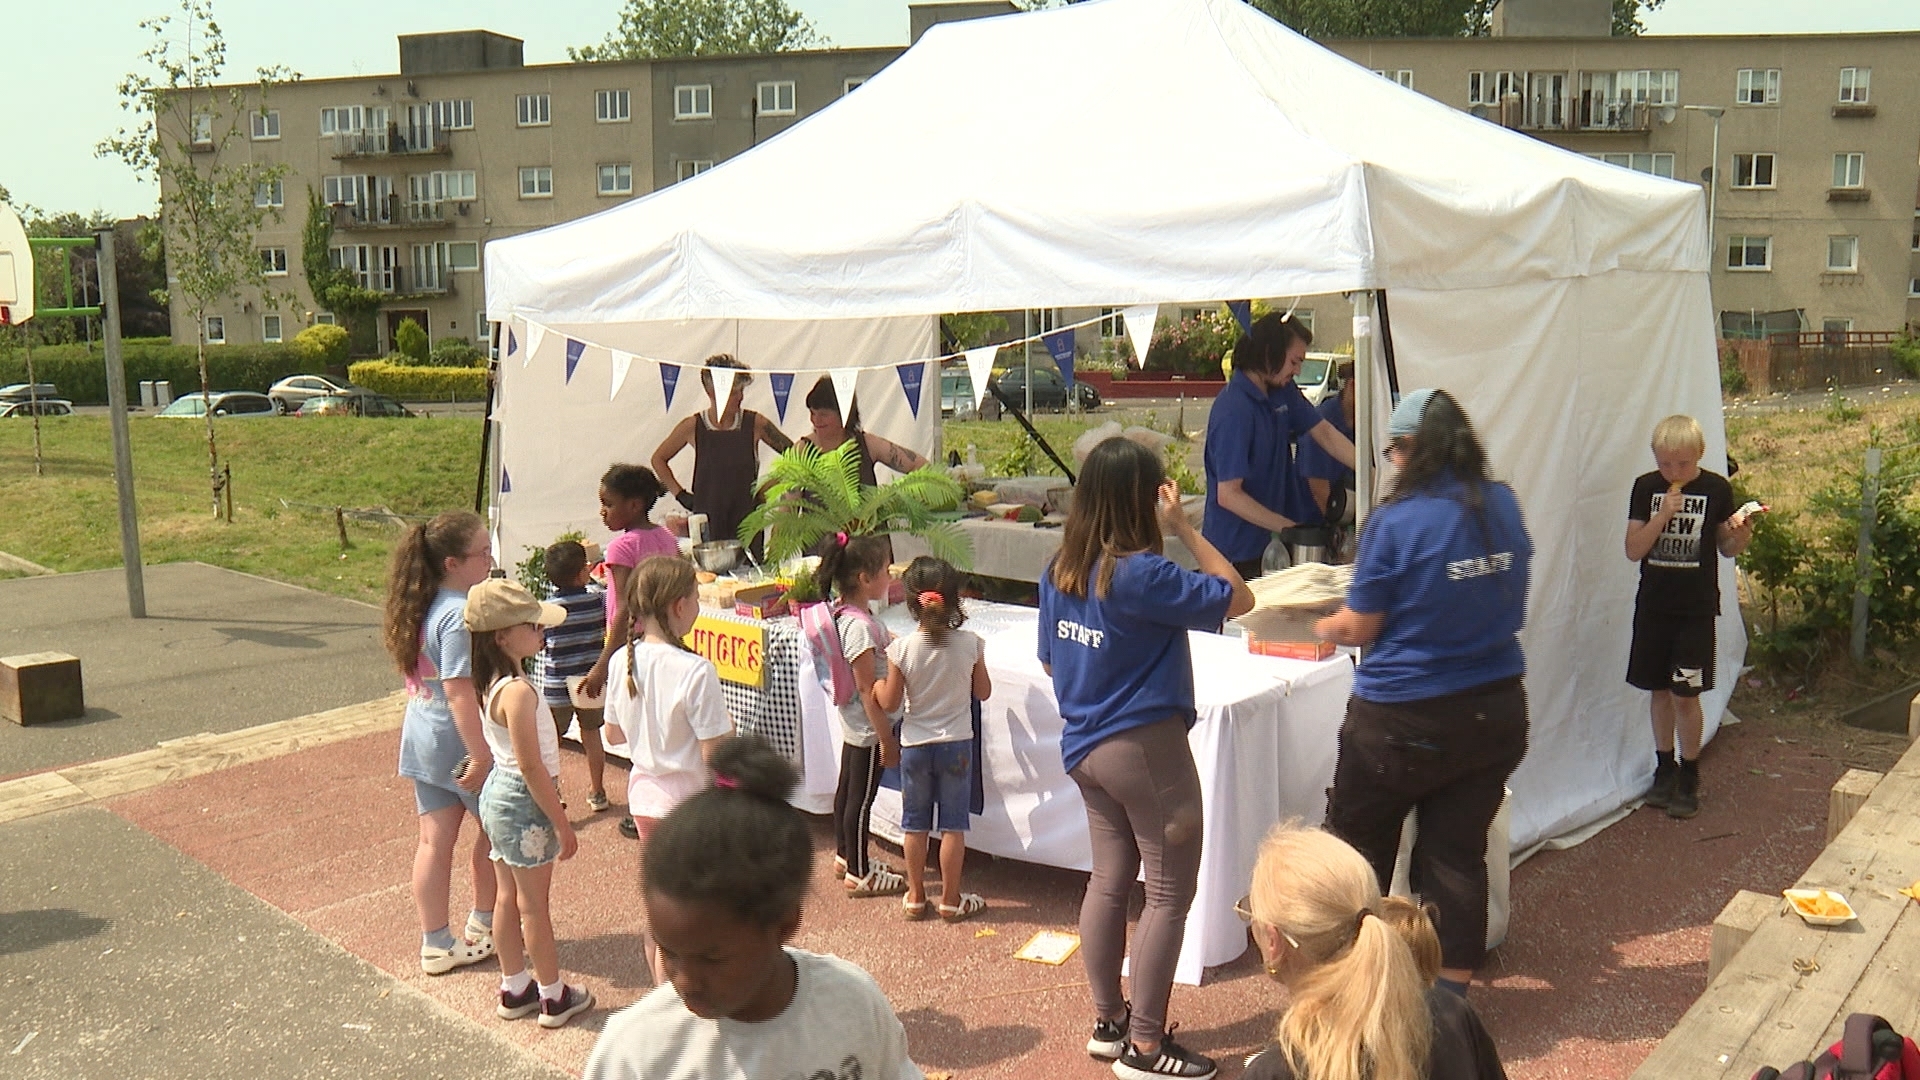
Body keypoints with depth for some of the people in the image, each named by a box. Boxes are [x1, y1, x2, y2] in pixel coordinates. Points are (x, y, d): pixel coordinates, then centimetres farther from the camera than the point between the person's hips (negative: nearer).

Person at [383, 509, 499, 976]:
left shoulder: (421, 606, 5)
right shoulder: (460, 615, -23)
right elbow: (460, 694, -26)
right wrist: (481, 755, -24)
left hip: (422, 738, 8)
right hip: (459, 743, -8)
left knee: (435, 840, 13)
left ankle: (435, 945, 22)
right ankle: (482, 925, 28)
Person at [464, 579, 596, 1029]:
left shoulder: (493, 684, 3)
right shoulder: (518, 692, -26)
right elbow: (532, 766, -24)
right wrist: (561, 823, -16)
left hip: (498, 794, 9)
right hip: (524, 804, -9)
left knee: (509, 897, 18)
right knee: (534, 904, 5)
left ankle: (514, 990, 32)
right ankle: (554, 998, 19)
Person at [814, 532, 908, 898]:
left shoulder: (847, 614, 2)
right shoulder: (860, 627, -27)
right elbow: (868, 690, -25)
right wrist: (887, 738, -20)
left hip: (854, 725, 10)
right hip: (868, 728, -10)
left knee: (848, 788, 21)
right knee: (861, 797, 2)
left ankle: (845, 855, 37)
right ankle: (858, 875, 14)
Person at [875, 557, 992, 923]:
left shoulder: (902, 648, -15)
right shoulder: (970, 644, -12)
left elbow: (889, 702, -8)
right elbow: (983, 692, 1)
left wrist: (876, 684, 11)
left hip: (914, 745, 0)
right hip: (956, 743, 0)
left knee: (914, 824, 14)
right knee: (953, 825, 10)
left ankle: (915, 896, 25)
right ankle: (950, 900, 18)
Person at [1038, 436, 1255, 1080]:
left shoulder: (1060, 572, 2)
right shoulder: (1142, 575, -21)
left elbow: (1050, 662, 11)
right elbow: (1238, 597, -16)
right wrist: (1184, 528, -14)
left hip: (1084, 748, 8)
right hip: (1145, 746, -8)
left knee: (1110, 881, 17)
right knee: (1170, 892, 3)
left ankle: (1108, 1023, 28)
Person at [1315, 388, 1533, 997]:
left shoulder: (1397, 522, -18)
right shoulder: (1504, 507, 0)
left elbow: (1359, 627, -11)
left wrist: (1324, 628, 9)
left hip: (1403, 719, -5)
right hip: (1496, 712, 5)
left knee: (1357, 844, 15)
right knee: (1459, 852, 13)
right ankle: (1452, 990, 21)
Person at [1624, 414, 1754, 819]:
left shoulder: (1717, 489, -5)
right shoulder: (1645, 487, -1)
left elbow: (1726, 548, 3)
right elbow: (1633, 550, -5)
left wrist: (1741, 535, -18)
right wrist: (1662, 516, -18)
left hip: (1696, 607, -2)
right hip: (1653, 604, 2)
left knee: (1685, 694, -2)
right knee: (1660, 690, 11)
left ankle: (1689, 777, 14)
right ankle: (1665, 768, 26)